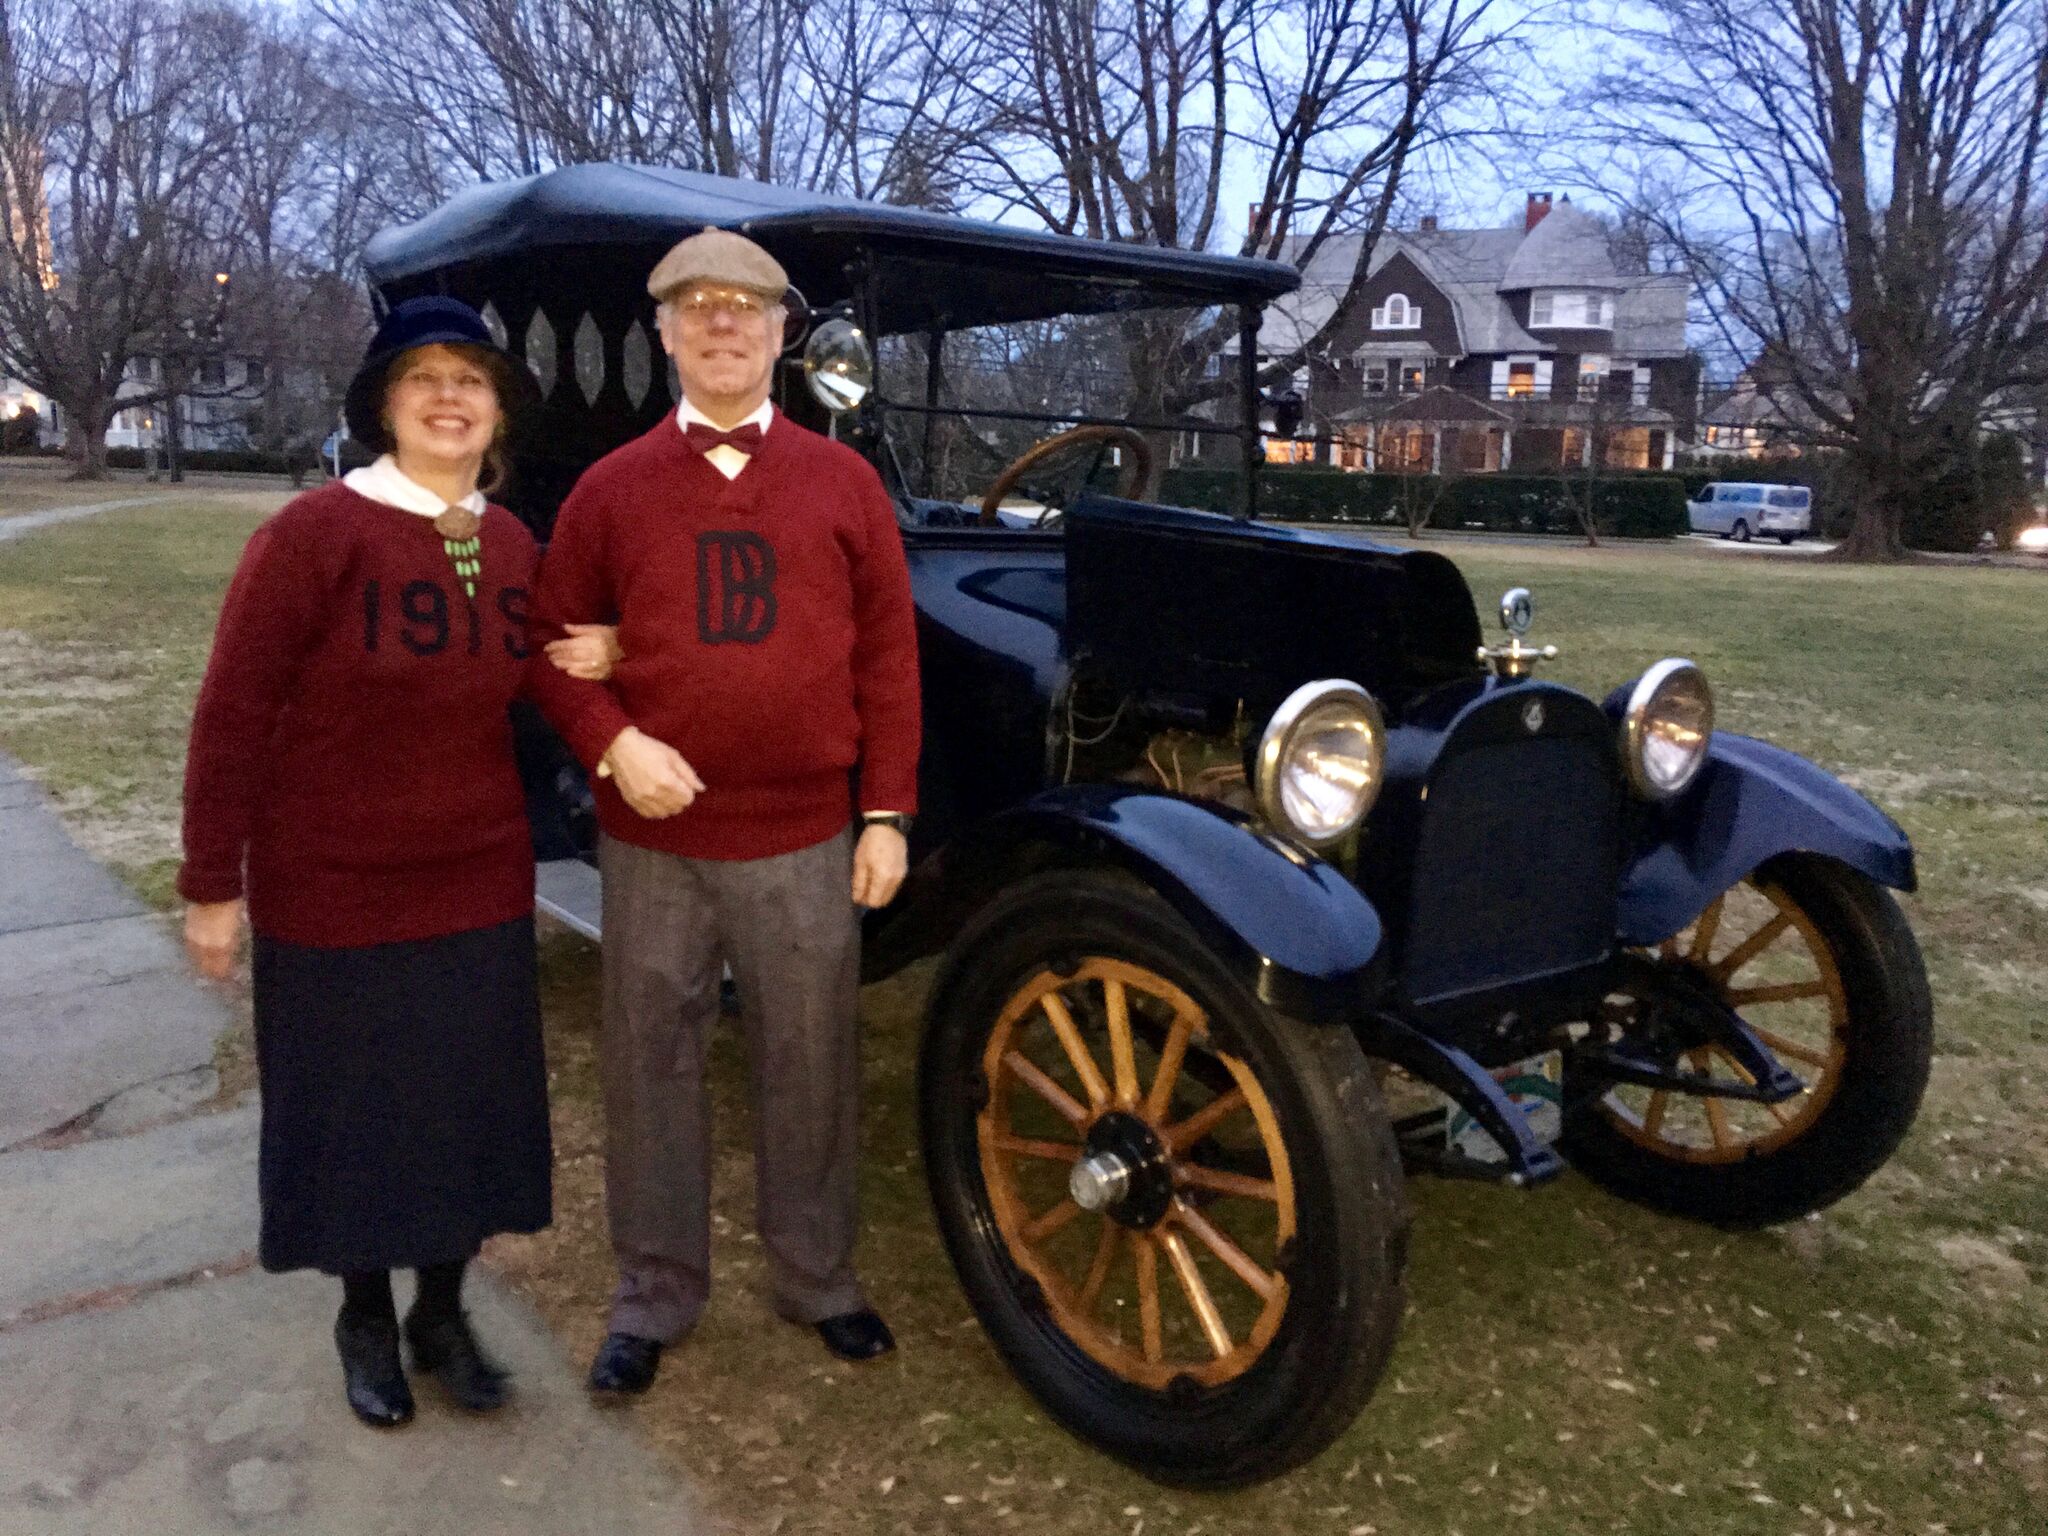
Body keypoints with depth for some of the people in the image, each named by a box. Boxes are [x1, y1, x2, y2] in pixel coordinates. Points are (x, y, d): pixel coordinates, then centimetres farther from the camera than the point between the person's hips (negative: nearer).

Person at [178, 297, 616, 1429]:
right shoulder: (312, 532, -14)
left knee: (466, 1106, 13)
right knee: (353, 1111, 12)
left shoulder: (513, 547, 3)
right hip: (331, 898, -4)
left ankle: (442, 1314, 35)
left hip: (479, 892, 5)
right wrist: (211, 885, -10)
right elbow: (232, 718, -12)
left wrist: (582, 667, -3)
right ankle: (365, 1320, 36)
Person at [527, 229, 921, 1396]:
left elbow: (888, 656, 2)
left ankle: (818, 1276, 34)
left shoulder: (843, 482, 3)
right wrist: (612, 743, -12)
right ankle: (654, 1297, 31)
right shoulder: (611, 489, 3)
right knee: (651, 1068, 12)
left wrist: (887, 814, -1)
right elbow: (553, 642, 6)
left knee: (811, 1068, 12)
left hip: (808, 839, 0)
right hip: (652, 838, 1)